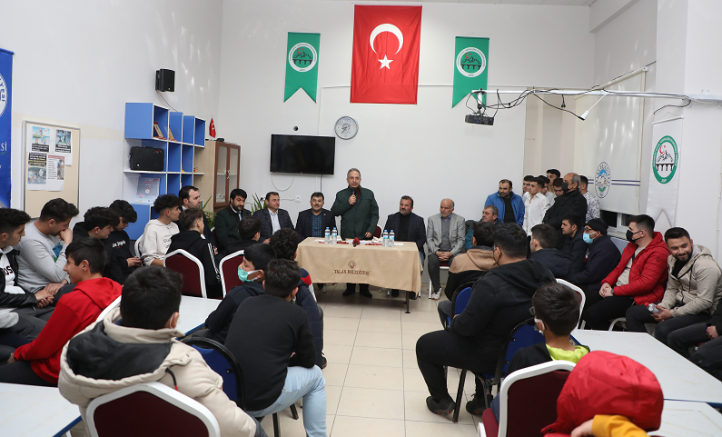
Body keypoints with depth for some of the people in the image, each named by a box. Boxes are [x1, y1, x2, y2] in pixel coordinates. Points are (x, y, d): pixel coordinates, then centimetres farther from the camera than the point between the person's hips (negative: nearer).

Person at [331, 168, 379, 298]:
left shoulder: (369, 194, 10)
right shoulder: (341, 195, 11)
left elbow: (375, 214, 7)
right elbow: (334, 212, 2)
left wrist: (371, 230, -5)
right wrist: (347, 203, -10)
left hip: (364, 235, 0)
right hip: (347, 235, 0)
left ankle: (364, 288, 12)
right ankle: (350, 288, 14)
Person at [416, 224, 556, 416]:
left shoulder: (491, 284, -32)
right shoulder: (545, 276, -10)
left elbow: (467, 326, -24)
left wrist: (455, 321, 0)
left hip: (490, 358, -7)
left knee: (424, 345, 12)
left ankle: (441, 401, 25)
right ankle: (481, 399, 40)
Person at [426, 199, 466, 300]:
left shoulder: (460, 220, 5)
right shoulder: (432, 219, 9)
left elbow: (461, 240, 1)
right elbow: (429, 239, 5)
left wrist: (451, 253, -13)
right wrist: (437, 252, -11)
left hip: (453, 252, -1)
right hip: (436, 251, 1)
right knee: (432, 262, -31)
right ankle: (437, 289, -14)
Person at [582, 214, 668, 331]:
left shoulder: (658, 253, -14)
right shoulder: (632, 246, 17)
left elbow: (645, 283, -21)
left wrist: (614, 291, -18)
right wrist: (607, 283, 3)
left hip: (634, 297, -10)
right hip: (615, 289, 10)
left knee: (592, 314, -25)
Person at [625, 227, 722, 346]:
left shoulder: (706, 266, -22)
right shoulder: (673, 260, 4)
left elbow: (704, 302, -23)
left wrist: (672, 314, -19)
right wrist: (663, 307, -7)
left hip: (701, 314, -8)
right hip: (679, 304, 9)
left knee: (663, 329, -34)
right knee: (633, 313, 0)